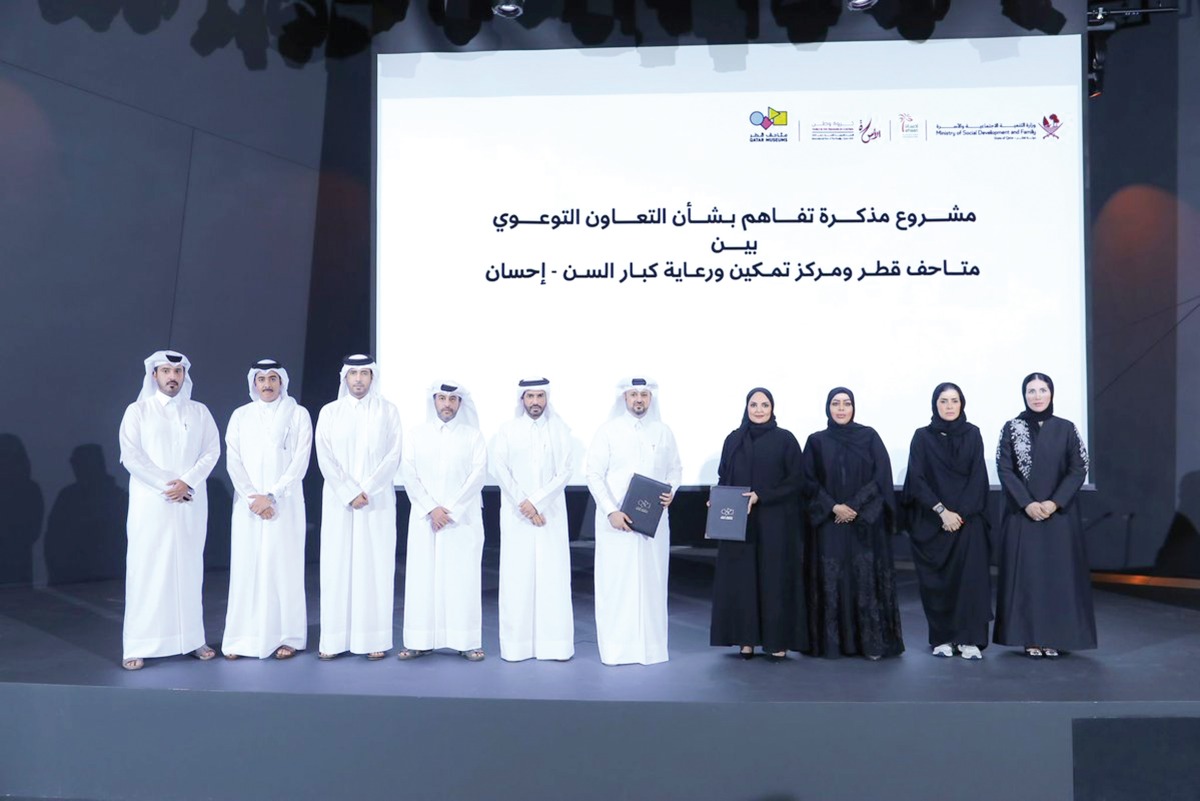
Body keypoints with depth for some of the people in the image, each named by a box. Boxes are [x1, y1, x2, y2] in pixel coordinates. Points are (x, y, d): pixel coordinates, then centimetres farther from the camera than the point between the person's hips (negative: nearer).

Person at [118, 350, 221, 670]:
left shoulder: (199, 411, 10)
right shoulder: (137, 411, 4)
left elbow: (212, 451, 2)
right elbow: (131, 455, -5)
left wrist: (187, 482, -12)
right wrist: (165, 484, -12)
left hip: (191, 502, 2)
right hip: (150, 502, -2)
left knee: (188, 568, 5)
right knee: (147, 569, -3)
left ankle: (191, 639, 10)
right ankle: (138, 646, 0)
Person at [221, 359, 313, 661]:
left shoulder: (298, 414, 4)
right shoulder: (241, 415, 11)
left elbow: (300, 461, -3)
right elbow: (233, 460, 5)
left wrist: (271, 495, -10)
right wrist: (252, 497, -7)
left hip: (285, 503, -2)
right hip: (248, 504, 2)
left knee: (284, 566, -3)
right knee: (245, 567, 0)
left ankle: (287, 637, 4)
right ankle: (242, 639, 6)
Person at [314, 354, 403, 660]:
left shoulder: (388, 411, 5)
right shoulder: (329, 412, 7)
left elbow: (393, 456, -2)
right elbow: (325, 458, -1)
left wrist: (366, 490, -12)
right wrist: (349, 493, -11)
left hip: (378, 502, -1)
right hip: (338, 502, 1)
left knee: (375, 566, -1)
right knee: (337, 565, 0)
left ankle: (375, 639, 3)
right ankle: (334, 639, 5)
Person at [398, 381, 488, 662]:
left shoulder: (473, 435, 6)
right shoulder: (418, 435, 10)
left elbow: (478, 475, -3)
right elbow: (410, 476, 3)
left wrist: (450, 510, -10)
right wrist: (431, 509, -10)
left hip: (463, 519, -1)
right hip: (425, 519, 2)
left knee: (463, 578, -3)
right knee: (422, 577, 0)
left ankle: (467, 642, 1)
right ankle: (420, 641, 6)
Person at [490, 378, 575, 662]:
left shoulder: (560, 430, 5)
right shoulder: (507, 430, 6)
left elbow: (564, 473, -1)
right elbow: (500, 470, -2)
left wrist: (536, 501, -11)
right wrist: (523, 505, -10)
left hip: (551, 514, 0)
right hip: (516, 514, 0)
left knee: (553, 576, -2)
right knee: (517, 577, -2)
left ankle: (554, 644, 3)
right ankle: (517, 644, 4)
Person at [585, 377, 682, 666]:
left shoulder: (663, 432, 7)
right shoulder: (608, 431, -1)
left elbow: (675, 468, 15)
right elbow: (594, 474, -4)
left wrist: (671, 491, -6)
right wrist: (611, 511, -13)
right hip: (616, 519, -2)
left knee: (651, 581, 5)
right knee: (616, 582, -2)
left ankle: (651, 646, 13)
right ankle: (616, 648, 6)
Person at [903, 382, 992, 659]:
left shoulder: (972, 434, 5)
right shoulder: (922, 437, 2)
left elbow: (978, 477, 0)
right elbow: (917, 479, -4)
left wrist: (960, 513, -10)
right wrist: (942, 511, -13)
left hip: (967, 519, 0)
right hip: (931, 520, 0)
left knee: (970, 576, -6)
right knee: (937, 580, 1)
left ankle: (970, 639, -1)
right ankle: (942, 639, 11)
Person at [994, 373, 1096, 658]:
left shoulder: (1067, 428, 3)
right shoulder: (1011, 428, 1)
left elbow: (1079, 469, -2)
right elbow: (1004, 469, -5)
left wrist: (1054, 502, -14)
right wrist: (1027, 503, -15)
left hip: (1060, 513, 1)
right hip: (1022, 513, -1)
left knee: (1058, 572, 1)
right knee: (1025, 573, 0)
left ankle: (1054, 638, 9)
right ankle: (1031, 638, 7)